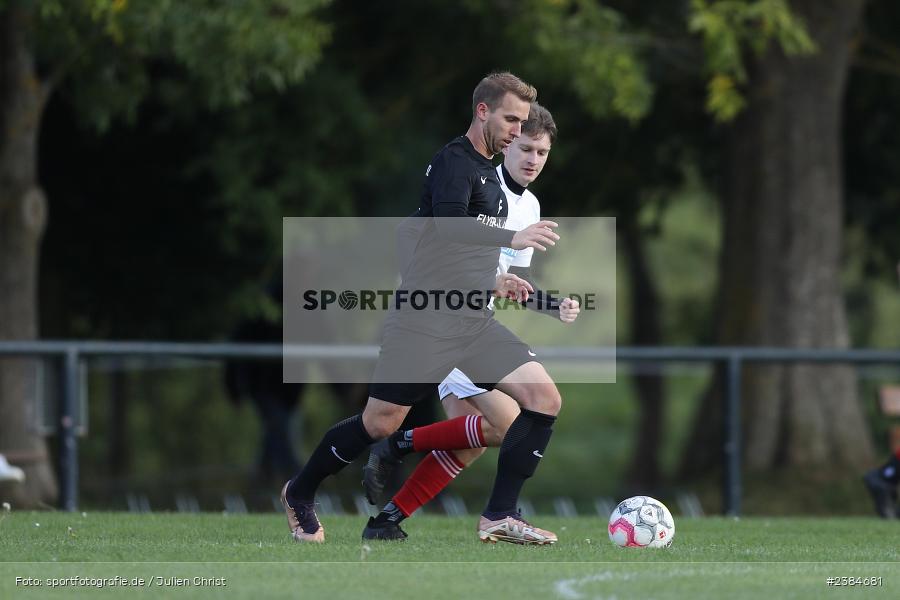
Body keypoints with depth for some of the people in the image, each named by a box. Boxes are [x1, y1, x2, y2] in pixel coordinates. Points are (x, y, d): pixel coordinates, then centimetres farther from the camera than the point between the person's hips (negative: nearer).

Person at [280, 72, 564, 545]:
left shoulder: (488, 170, 18)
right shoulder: (454, 161, -10)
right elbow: (447, 226, -28)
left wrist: (492, 281, 19)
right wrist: (513, 239, -32)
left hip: (473, 320, 8)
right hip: (425, 321, -8)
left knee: (545, 400, -8)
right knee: (380, 425, -1)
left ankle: (500, 516, -3)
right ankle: (299, 494, 23)